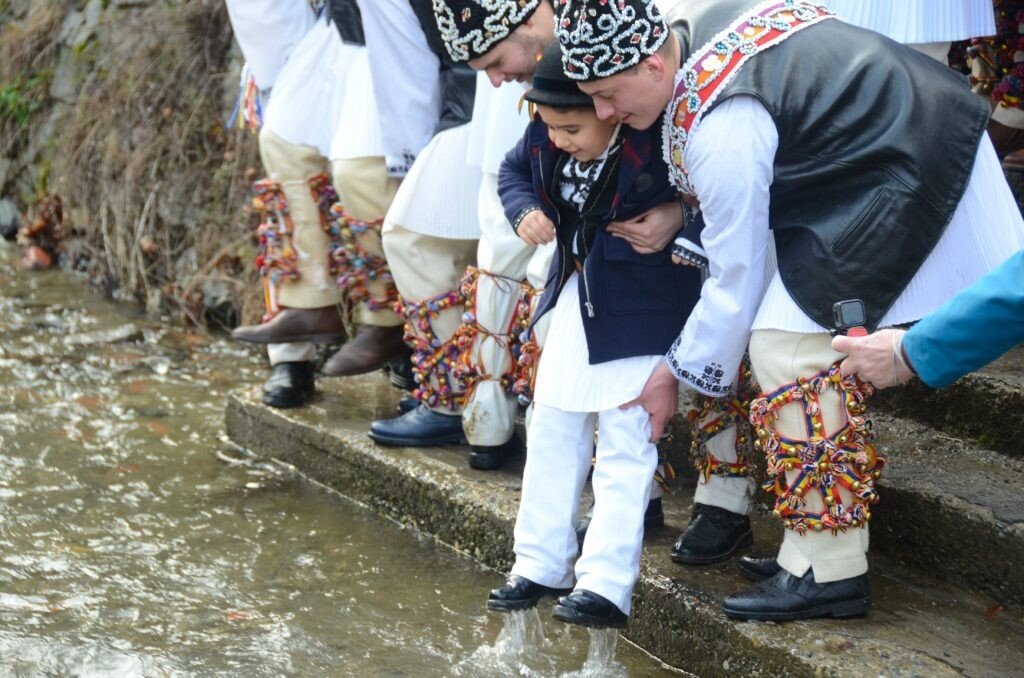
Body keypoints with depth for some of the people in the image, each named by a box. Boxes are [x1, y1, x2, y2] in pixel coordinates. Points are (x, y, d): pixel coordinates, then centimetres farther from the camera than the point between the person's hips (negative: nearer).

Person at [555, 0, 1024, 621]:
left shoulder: (720, 127, -24)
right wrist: (676, 209, 10)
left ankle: (830, 573, -9)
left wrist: (677, 374, -2)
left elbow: (736, 275, -15)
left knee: (787, 346, -12)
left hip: (906, 191, -11)